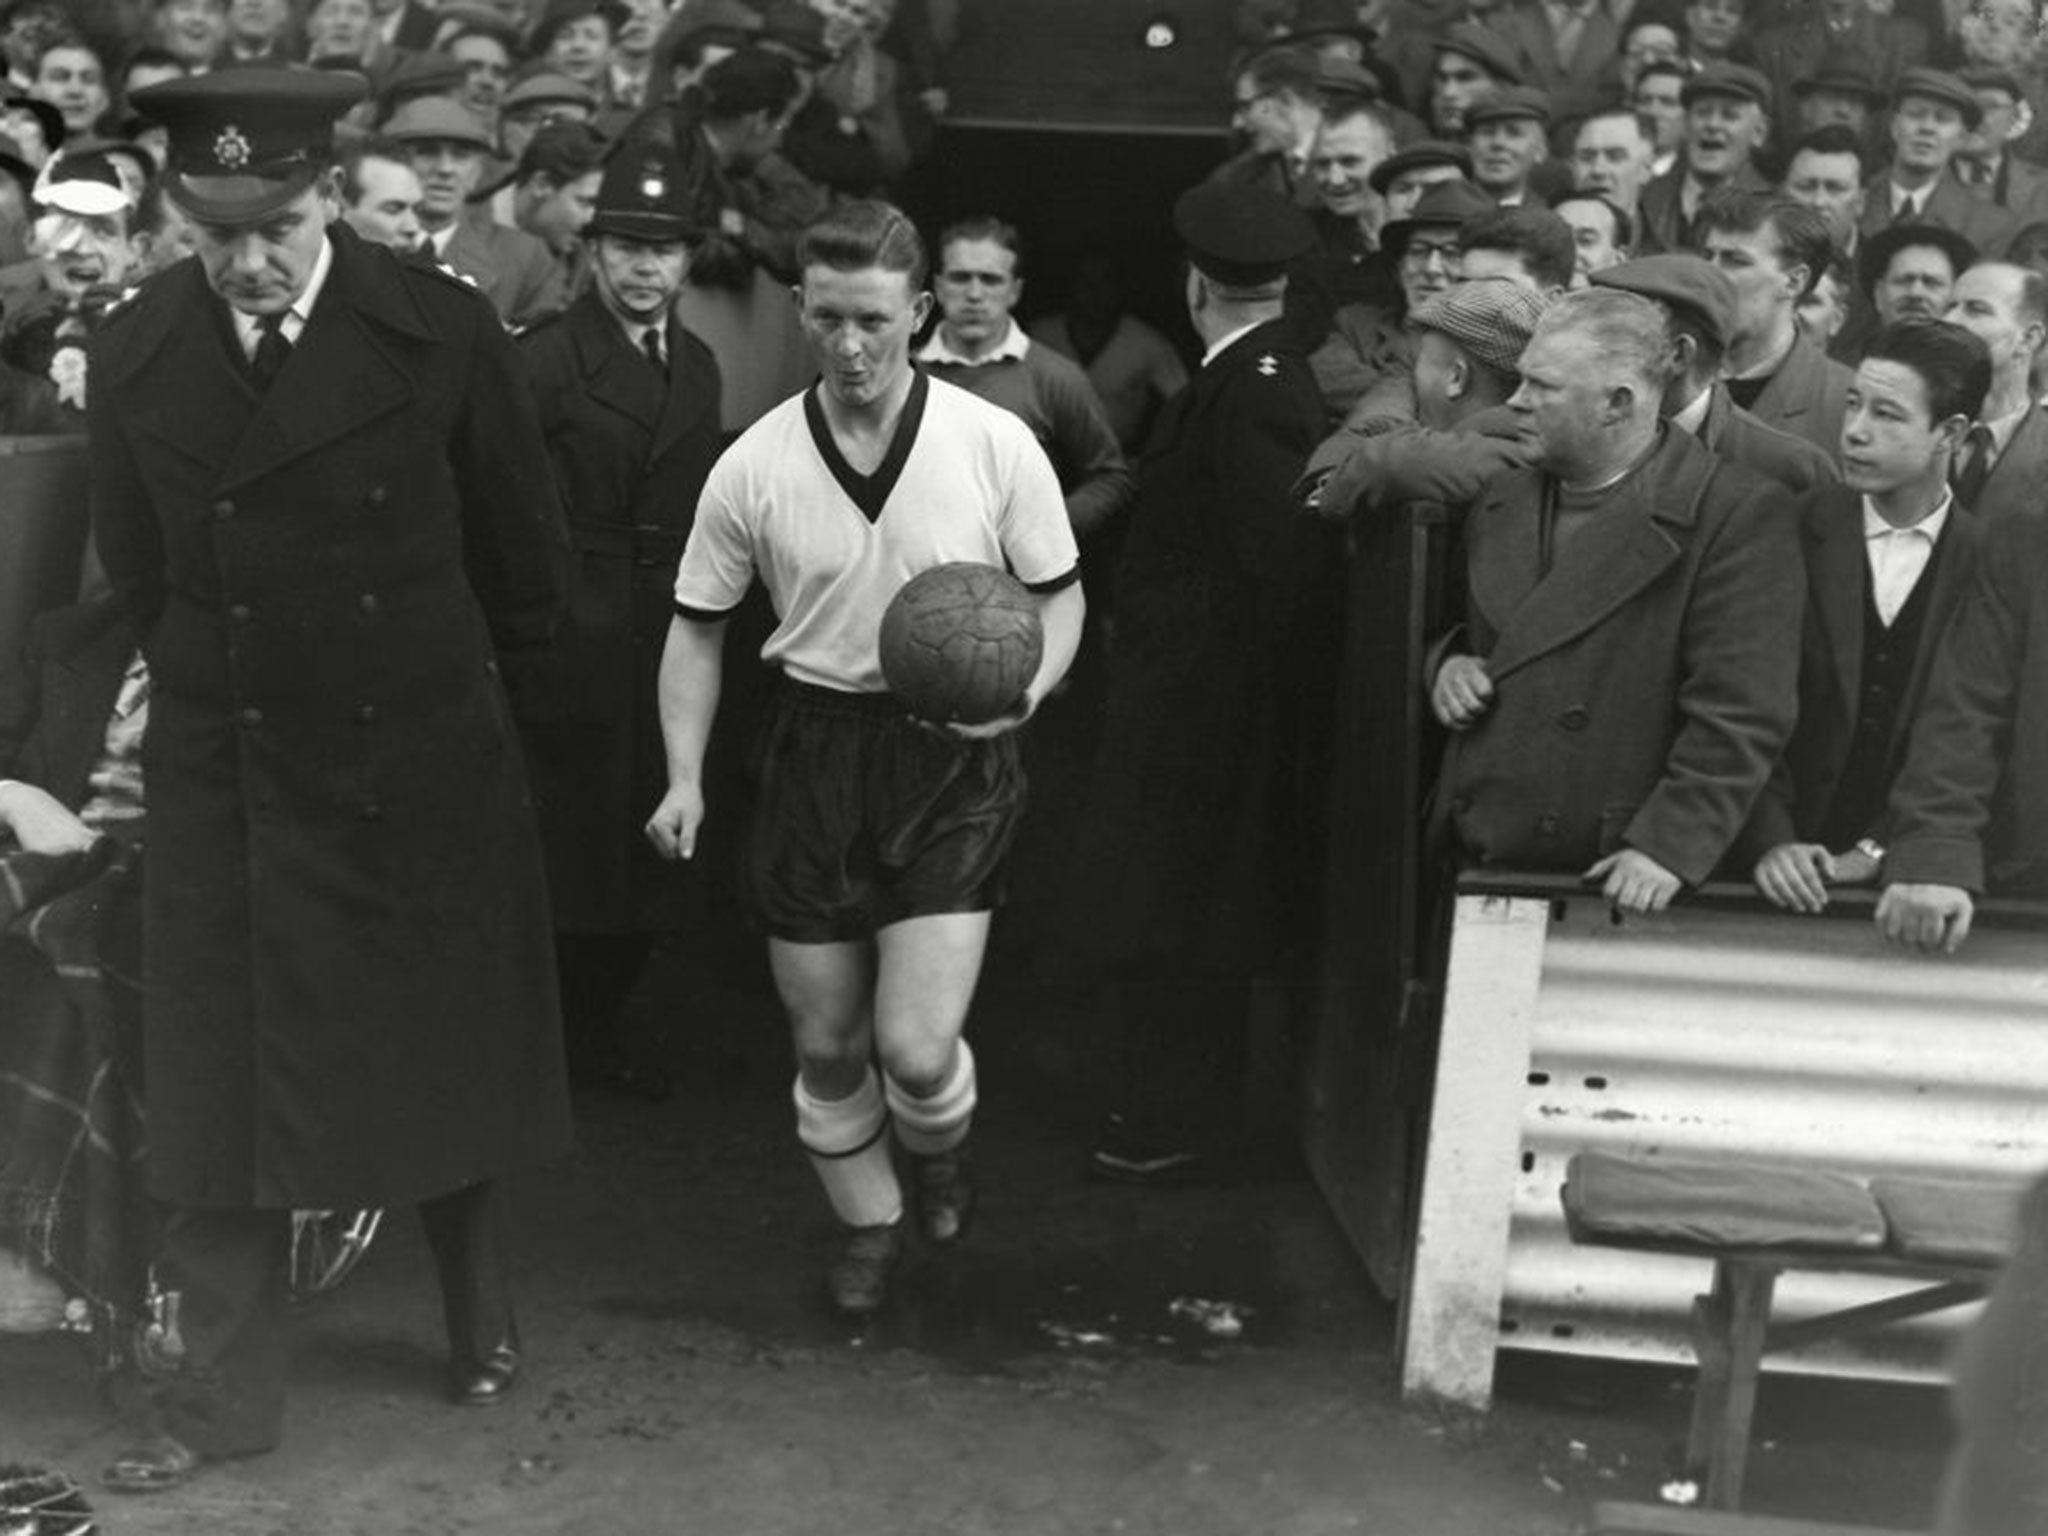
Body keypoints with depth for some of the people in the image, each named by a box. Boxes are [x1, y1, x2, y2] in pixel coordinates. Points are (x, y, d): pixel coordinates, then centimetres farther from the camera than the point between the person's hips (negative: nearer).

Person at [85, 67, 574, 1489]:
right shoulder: (134, 355, -3)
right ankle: (222, 1394, 16)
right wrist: (217, 691, 13)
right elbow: (138, 573, 9)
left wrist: (492, 715, 9)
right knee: (219, 1086, 5)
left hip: (421, 773, -1)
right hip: (225, 776, 1)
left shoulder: (443, 334, -10)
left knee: (445, 1060, 14)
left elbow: (523, 552, 2)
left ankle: (483, 1325, 34)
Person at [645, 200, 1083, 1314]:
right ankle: (869, 1224, 39)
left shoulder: (996, 445, -7)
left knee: (916, 1049, -9)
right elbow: (698, 629, 6)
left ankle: (939, 1149, 28)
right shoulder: (753, 467, -3)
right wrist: (685, 779, -4)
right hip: (814, 752, 2)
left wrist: (1026, 691, -16)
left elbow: (1059, 595, 3)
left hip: (952, 761, -2)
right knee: (826, 1046, 11)